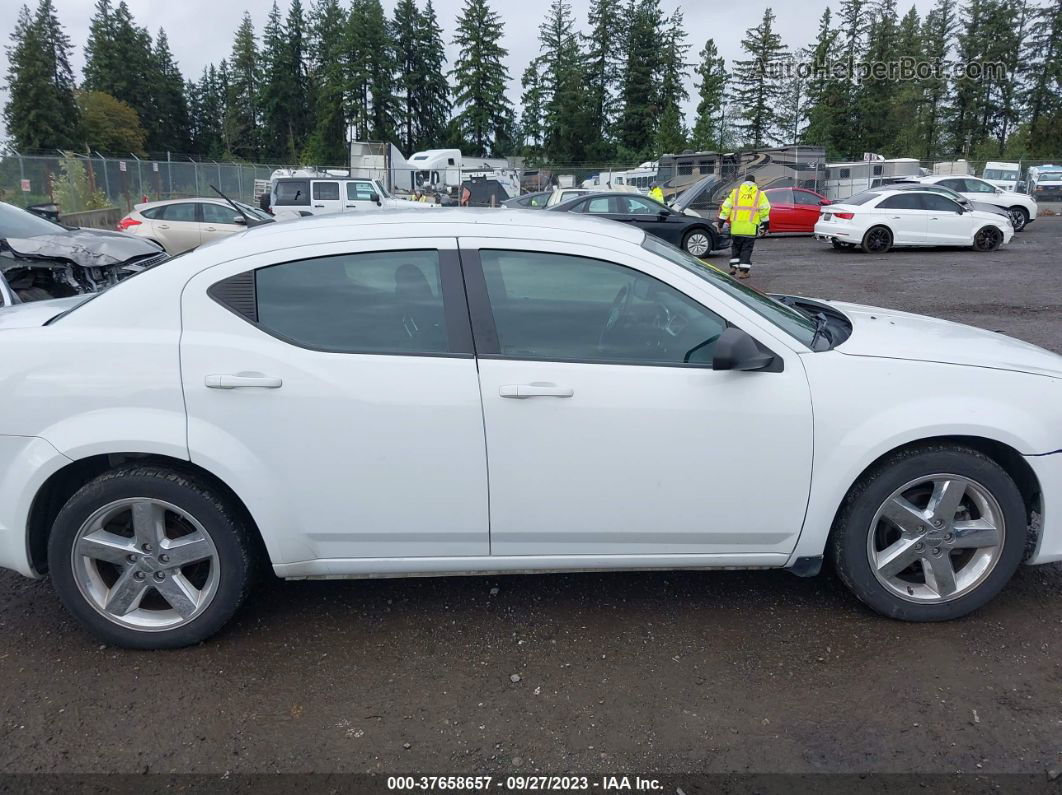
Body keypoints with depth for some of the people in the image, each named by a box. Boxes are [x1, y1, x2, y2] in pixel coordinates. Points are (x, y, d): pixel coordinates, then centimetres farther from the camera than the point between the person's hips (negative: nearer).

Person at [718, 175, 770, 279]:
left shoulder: (735, 192, 9)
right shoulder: (759, 193, 7)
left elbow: (726, 207, 5)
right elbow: (765, 208, 0)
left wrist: (721, 221, 8)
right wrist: (765, 222, 8)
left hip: (736, 225, 2)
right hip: (751, 227, -1)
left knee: (736, 246, 18)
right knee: (747, 249, 3)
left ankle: (733, 267, 13)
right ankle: (743, 271, -1)